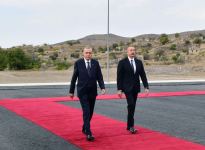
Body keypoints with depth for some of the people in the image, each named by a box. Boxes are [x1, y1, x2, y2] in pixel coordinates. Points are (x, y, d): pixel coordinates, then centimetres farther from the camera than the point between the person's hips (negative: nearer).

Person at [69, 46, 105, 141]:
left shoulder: (95, 63, 2)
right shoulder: (78, 63, -4)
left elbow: (99, 77, 1)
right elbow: (74, 78, 0)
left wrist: (102, 87, -14)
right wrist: (71, 91, 3)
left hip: (92, 92, 4)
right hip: (82, 92, -3)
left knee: (90, 112, 13)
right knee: (86, 112, -12)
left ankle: (84, 128, 33)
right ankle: (88, 133, -13)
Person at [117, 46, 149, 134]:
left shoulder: (139, 62, 7)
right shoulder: (122, 63, -5)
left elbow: (143, 75, 7)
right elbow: (119, 77, -6)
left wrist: (146, 87, -2)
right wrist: (119, 89, -11)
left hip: (136, 88, 5)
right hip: (127, 88, -5)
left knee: (132, 106, 8)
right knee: (131, 105, -16)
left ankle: (129, 125, 17)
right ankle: (131, 126, -10)